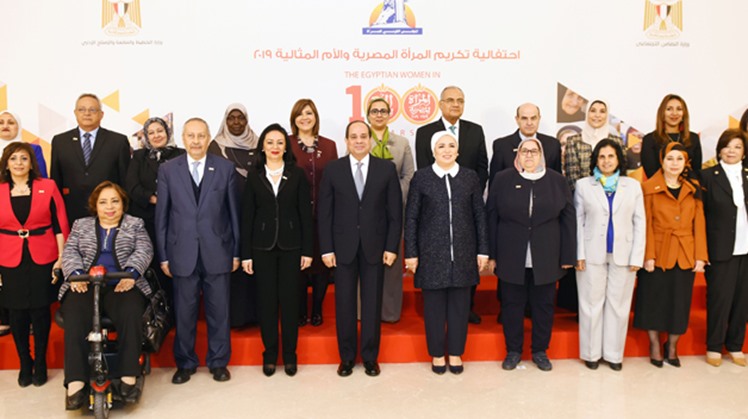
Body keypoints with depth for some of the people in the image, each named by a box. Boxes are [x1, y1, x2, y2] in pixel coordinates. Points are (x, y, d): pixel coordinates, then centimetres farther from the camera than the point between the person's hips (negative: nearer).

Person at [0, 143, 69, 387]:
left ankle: (40, 363, 21)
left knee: (40, 311, 5)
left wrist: (62, 257, -4)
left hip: (42, 260, -1)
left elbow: (60, 223, 1)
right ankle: (24, 363, 23)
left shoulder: (47, 187, 1)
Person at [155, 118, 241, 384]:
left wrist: (236, 251, 3)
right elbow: (161, 215, 4)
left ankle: (219, 362, 24)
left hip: (217, 252, 0)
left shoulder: (226, 168, 2)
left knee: (219, 311, 8)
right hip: (182, 253, 0)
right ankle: (185, 363, 26)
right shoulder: (168, 170, 3)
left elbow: (234, 212, 3)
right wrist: (163, 255, 2)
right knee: (184, 312, 9)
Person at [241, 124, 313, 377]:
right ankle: (270, 354, 19)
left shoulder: (297, 175, 2)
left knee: (290, 300, 4)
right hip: (262, 246, 1)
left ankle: (290, 355, 17)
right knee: (267, 300, 5)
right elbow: (247, 217, 3)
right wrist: (246, 254, -1)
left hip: (290, 246, 0)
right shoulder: (254, 176, 4)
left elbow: (305, 214, 1)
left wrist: (307, 250, -3)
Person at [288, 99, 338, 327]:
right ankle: (300, 312, 18)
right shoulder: (286, 144, 1)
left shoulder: (329, 145, 9)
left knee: (322, 262, 7)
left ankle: (317, 310, 21)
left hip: (323, 215, 2)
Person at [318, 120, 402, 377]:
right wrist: (326, 248, -4)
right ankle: (346, 357, 21)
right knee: (344, 304, 7)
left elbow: (395, 212, 1)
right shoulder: (333, 170, 2)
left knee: (372, 303, 7)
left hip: (375, 246, 0)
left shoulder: (386, 169, 2)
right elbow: (324, 213, 1)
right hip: (343, 247, 0)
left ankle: (370, 357, 22)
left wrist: (392, 247, -4)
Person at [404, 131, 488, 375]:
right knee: (434, 305, 7)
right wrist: (411, 253, -4)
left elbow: (480, 216, 6)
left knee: (460, 305, 9)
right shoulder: (421, 178, 0)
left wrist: (483, 251, 3)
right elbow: (411, 218, 0)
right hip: (431, 253, -1)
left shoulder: (470, 177, 5)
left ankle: (455, 353, 24)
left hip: (463, 253, 2)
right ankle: (437, 354, 22)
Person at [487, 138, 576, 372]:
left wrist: (568, 256, -1)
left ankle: (540, 351, 27)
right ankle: (513, 351, 24)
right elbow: (491, 218, 0)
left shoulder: (556, 181, 4)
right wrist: (492, 254, -3)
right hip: (511, 258, -1)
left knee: (543, 306, 11)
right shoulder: (503, 180, 1)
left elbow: (568, 219, 3)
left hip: (546, 259, 1)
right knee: (512, 305, 9)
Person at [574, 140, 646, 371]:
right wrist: (579, 254, -5)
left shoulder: (633, 185, 7)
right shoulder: (583, 185, 4)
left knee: (618, 305, 7)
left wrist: (637, 257, -2)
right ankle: (591, 353, 18)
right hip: (592, 254, -1)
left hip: (623, 255, 1)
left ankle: (614, 354, 20)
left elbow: (639, 222, 5)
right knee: (591, 304, 5)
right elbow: (578, 221, 2)